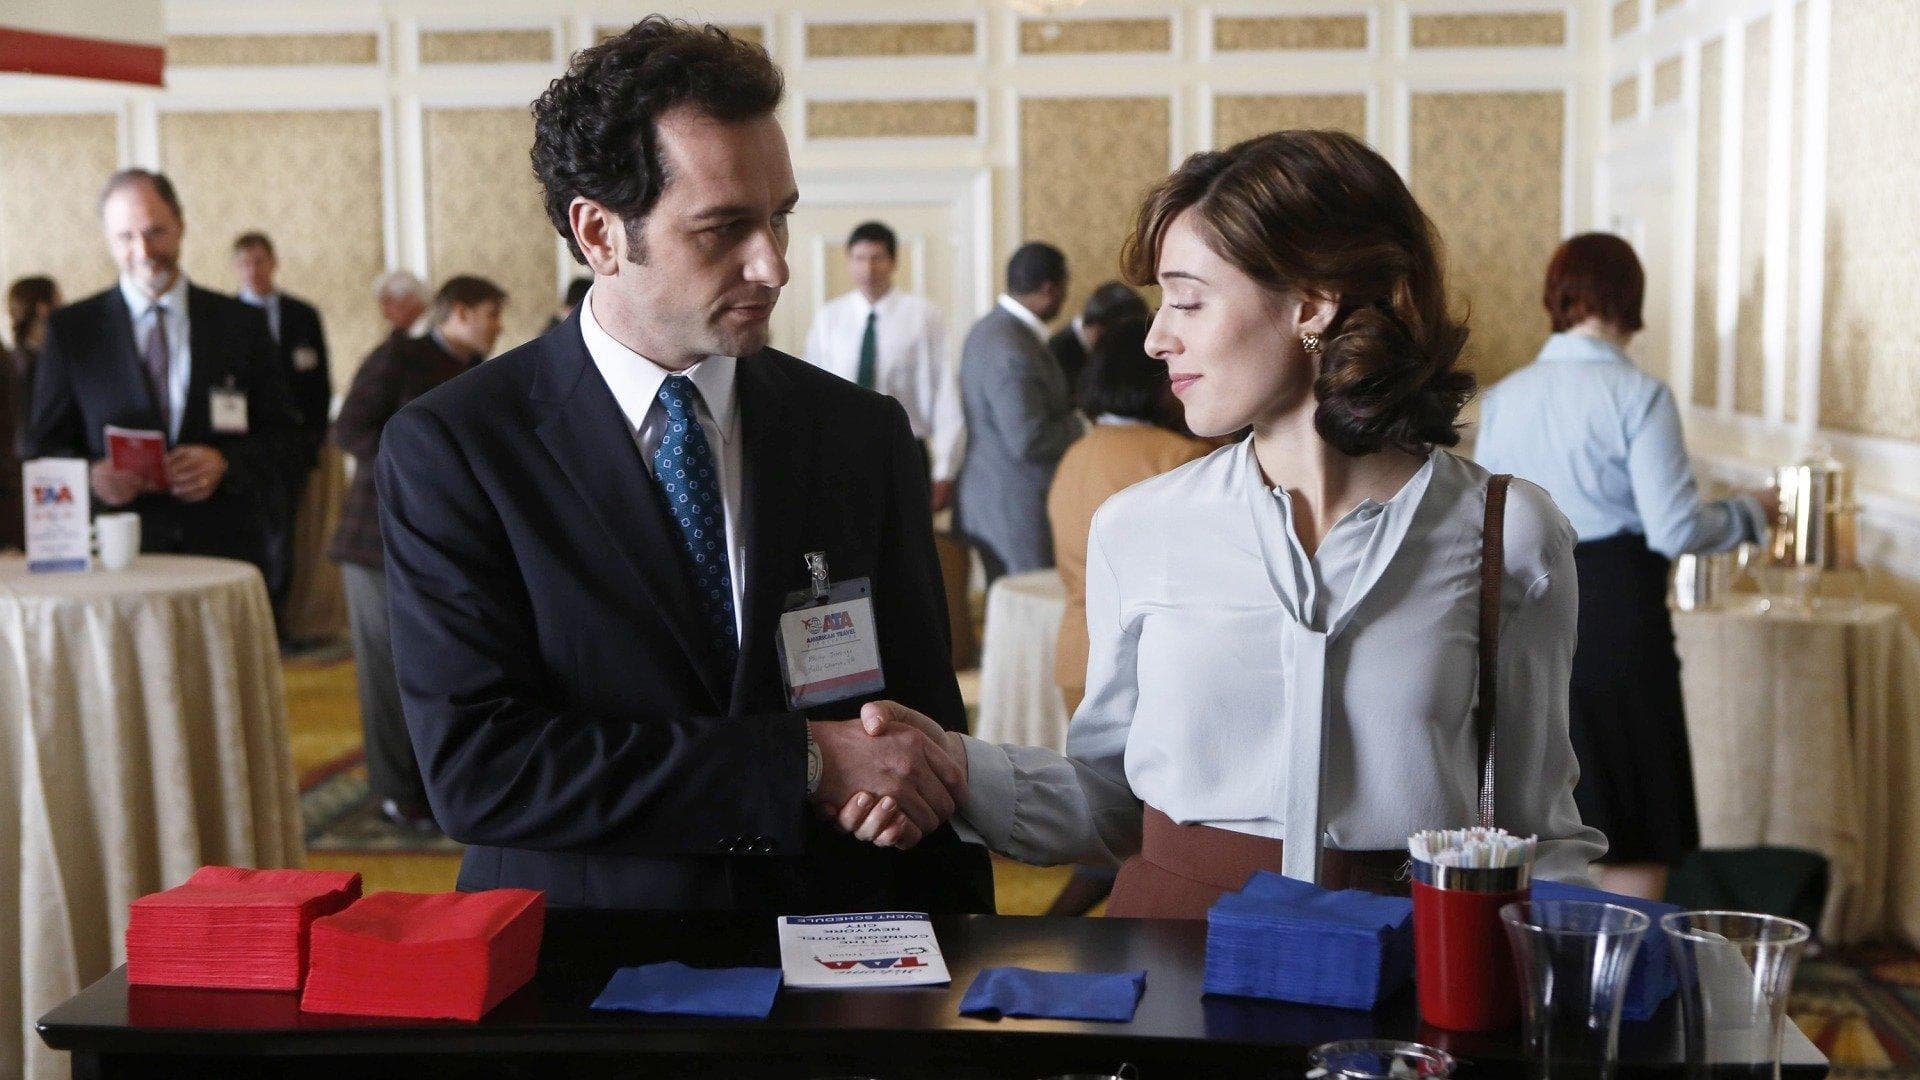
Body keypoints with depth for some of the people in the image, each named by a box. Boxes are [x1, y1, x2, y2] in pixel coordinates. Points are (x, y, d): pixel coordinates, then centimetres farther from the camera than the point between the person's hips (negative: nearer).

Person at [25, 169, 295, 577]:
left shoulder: (242, 325, 9)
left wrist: (224, 462, -12)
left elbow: (278, 434, 8)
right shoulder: (70, 330, 8)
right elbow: (44, 446, 8)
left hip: (226, 548, 1)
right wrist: (91, 475, -14)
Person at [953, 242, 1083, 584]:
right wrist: (1082, 425, -11)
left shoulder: (989, 329, 10)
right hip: (1019, 514, -10)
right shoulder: (1013, 351, -23)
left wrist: (1070, 407, 11)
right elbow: (1029, 441, -25)